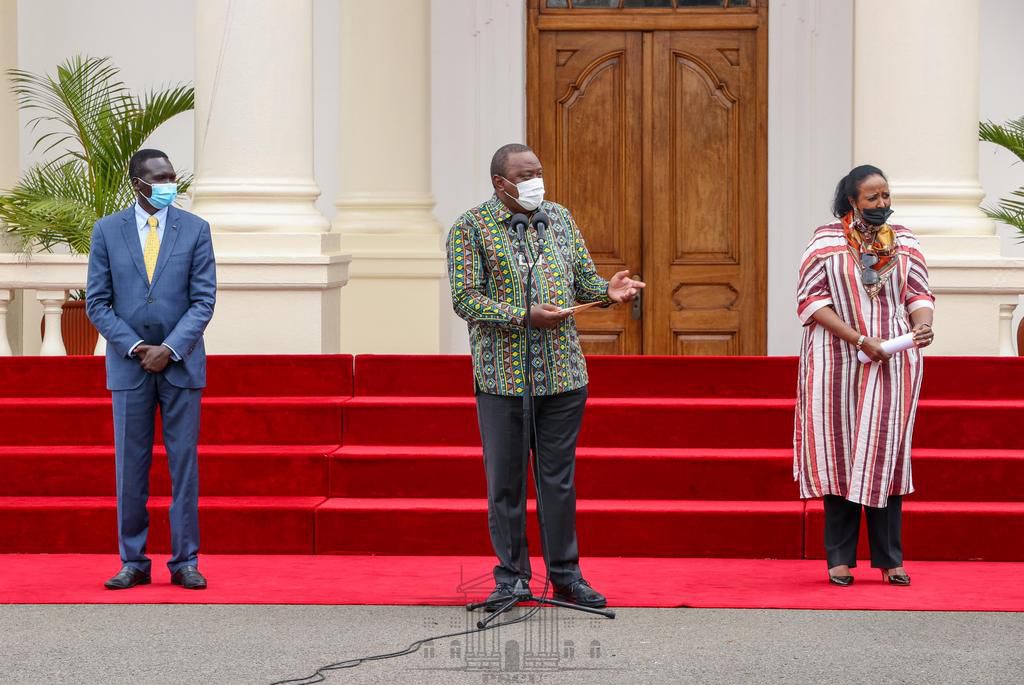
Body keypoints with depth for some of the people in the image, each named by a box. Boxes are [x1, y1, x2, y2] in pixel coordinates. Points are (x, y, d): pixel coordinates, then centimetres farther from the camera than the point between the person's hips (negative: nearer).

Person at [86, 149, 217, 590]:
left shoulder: (195, 229, 1)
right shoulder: (107, 231, 2)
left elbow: (204, 300, -2)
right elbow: (97, 302, 1)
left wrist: (170, 350, -13)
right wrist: (134, 347, -10)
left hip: (181, 364, 0)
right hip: (129, 366, 0)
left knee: (184, 464, 1)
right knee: (130, 466, 3)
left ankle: (185, 562, 6)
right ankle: (133, 562, 10)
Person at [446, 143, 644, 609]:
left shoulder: (561, 218, 13)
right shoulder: (470, 228, -3)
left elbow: (583, 280, 16)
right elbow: (465, 299, -10)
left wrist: (608, 291, -6)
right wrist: (525, 317, -19)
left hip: (563, 374, 3)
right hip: (501, 377, -3)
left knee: (559, 478, 7)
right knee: (505, 481, 3)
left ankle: (565, 575, 16)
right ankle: (511, 578, 13)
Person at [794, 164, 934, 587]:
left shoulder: (905, 242, 9)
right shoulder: (826, 242, -1)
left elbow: (920, 294, 7)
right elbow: (811, 300, -7)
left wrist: (923, 324, -16)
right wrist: (859, 339, -15)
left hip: (893, 363, 2)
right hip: (838, 363, -2)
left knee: (886, 453, 1)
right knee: (839, 454, 0)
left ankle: (890, 560, 5)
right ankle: (839, 560, 5)